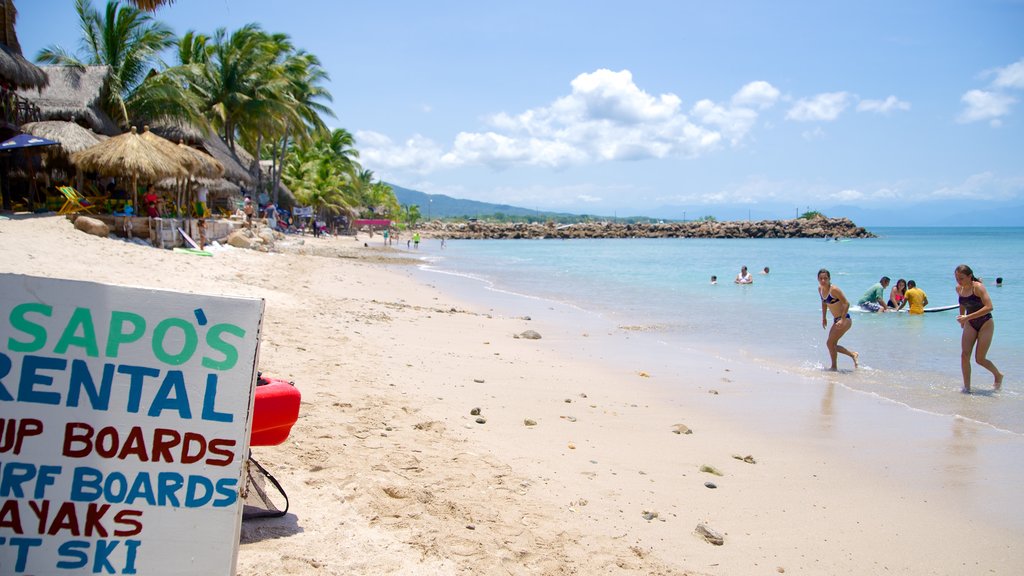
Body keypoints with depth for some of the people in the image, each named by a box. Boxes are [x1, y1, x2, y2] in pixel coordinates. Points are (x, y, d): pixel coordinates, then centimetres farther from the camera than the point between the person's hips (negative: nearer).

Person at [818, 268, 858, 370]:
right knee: (832, 345, 12)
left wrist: (842, 320, -27)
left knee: (830, 343, -10)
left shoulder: (834, 289, -22)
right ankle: (853, 354, 29)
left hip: (845, 320, -9)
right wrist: (824, 317, 17)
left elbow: (846, 303, -22)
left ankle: (834, 367, 4)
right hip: (836, 320, 9)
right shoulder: (820, 289, 2)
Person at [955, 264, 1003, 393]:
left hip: (985, 323, -5)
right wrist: (962, 318, 24)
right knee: (964, 355, -9)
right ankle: (967, 387, -3)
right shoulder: (959, 289, -2)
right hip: (970, 324, 5)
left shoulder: (978, 287, -21)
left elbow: (989, 307, -31)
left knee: (980, 359, -2)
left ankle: (998, 375, 27)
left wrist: (968, 317, -34)